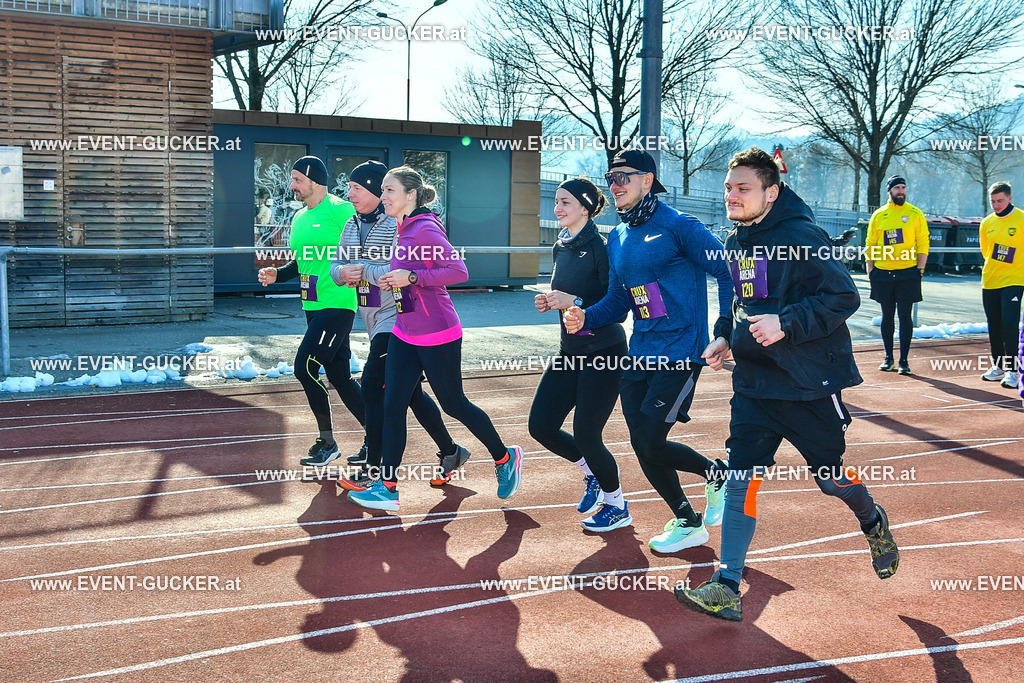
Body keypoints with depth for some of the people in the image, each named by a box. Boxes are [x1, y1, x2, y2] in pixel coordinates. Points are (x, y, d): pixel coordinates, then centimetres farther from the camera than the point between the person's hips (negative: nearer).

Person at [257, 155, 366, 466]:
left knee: (305, 367, -12)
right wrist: (277, 274, 8)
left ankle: (327, 441, 3)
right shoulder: (299, 218, 15)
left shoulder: (341, 211, -10)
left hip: (337, 304, -8)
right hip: (313, 307, 9)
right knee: (340, 376, 10)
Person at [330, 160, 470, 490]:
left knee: (372, 387, -10)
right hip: (373, 318, 9)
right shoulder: (352, 225, 12)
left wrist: (363, 270, -23)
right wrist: (342, 272, -12)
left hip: (397, 317, -9)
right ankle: (450, 452, 25)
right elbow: (337, 265, 10)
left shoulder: (397, 224, -14)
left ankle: (372, 470, -1)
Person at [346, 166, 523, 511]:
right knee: (392, 407, 3)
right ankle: (386, 487, 8)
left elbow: (459, 271, -22)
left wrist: (411, 277, -24)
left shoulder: (426, 229, -17)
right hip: (404, 335, 8)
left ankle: (505, 458, 27)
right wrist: (394, 280, 7)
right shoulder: (404, 230, 10)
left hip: (437, 337, -8)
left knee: (453, 404, 5)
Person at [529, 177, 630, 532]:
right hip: (569, 352, 8)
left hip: (603, 355, -8)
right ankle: (593, 474, 31)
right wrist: (549, 302, -1)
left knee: (585, 436, -3)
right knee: (541, 426, 5)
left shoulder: (601, 247, -16)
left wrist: (576, 302, -26)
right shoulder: (560, 247, 8)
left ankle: (618, 507, 22)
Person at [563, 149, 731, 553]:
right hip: (640, 354, 7)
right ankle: (687, 523, 27)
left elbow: (728, 273, -10)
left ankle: (717, 473, 18)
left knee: (649, 443, -11)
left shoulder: (678, 227, -9)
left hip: (680, 353, -7)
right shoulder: (617, 239, 13)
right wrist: (584, 319, -2)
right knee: (643, 447, 6)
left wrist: (724, 333, -18)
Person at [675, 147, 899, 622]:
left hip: (808, 385, -6)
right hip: (754, 383, 6)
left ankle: (873, 522, 44)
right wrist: (730, 339, 7)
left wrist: (786, 324, -28)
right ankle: (727, 588, 3)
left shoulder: (802, 236, -15)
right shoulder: (736, 242, 9)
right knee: (740, 478, -1)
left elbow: (843, 297, -19)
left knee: (829, 477, 9)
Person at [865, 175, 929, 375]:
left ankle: (904, 360, 2)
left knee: (905, 316, -3)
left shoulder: (915, 214, 2)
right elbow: (870, 244, 9)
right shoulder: (878, 215, 7)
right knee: (887, 316, 10)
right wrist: (870, 271, 3)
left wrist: (920, 269, -6)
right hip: (883, 274, 2)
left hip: (907, 273, -2)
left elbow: (923, 243, 1)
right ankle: (888, 357, 20)